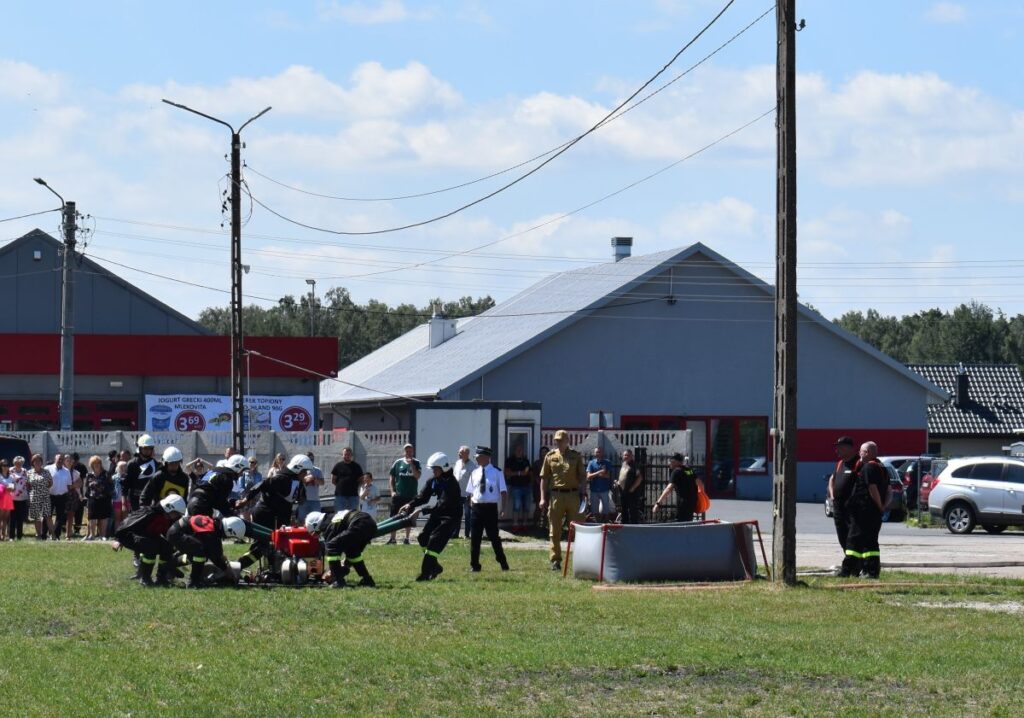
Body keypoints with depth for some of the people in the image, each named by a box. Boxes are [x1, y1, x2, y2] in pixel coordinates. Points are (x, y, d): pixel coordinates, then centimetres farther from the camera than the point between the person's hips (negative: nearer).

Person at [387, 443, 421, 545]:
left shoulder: (416, 463, 3)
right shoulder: (398, 462, 5)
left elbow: (417, 476, -11)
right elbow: (391, 477, 8)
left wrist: (411, 464, -17)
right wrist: (392, 491, -1)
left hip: (411, 495, 0)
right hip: (398, 495, 0)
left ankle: (407, 538, 11)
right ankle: (393, 538, 5)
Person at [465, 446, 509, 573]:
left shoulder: (496, 472, -4)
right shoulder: (474, 473, 8)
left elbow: (503, 492, -3)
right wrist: (472, 504, 3)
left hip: (491, 507, -4)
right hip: (477, 507, 4)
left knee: (494, 537, 4)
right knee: (475, 538, 3)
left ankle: (503, 563, 19)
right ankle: (474, 565, 10)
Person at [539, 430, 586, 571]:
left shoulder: (576, 456, 6)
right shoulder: (550, 456, 7)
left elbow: (582, 477, 7)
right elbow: (544, 478, 8)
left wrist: (583, 493, -4)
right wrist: (543, 498, 1)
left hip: (573, 495, -1)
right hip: (555, 495, 1)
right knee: (555, 531, 2)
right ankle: (555, 560, 7)